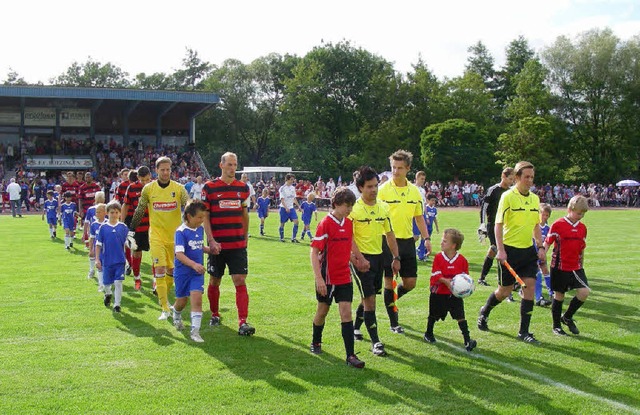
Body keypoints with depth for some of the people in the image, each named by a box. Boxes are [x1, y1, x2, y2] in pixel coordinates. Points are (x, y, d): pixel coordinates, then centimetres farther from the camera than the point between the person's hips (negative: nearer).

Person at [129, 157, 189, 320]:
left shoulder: (179, 188, -2)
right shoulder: (148, 189, -1)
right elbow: (139, 211, 8)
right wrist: (131, 231, 8)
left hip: (175, 236, 1)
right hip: (156, 235, -1)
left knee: (171, 270, 11)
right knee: (159, 270, -11)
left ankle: (163, 298, 35)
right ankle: (165, 309, -8)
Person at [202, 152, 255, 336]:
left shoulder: (243, 187, 7)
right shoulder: (209, 187, -3)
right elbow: (205, 216, -4)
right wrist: (211, 241, -12)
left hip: (238, 245, 2)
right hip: (217, 245, -2)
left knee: (240, 281, -7)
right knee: (214, 281, 11)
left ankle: (243, 322, -10)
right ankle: (214, 315, 32)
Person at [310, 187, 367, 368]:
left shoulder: (348, 223, 3)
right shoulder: (325, 224, -16)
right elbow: (314, 252, -18)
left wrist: (359, 259, 18)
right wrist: (318, 279, -24)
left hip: (344, 277, 4)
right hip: (327, 278, -4)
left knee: (346, 313, -3)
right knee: (323, 311, 13)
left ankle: (350, 355, -5)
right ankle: (316, 342, 38)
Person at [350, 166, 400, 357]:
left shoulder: (383, 207, 6)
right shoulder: (354, 209, -12)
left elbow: (389, 234, 13)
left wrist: (396, 257, 11)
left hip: (379, 257, 6)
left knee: (369, 297, 17)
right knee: (369, 299, -7)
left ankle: (356, 327, 39)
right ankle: (375, 342, -2)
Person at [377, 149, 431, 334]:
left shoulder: (414, 191, 6)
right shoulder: (383, 190, -8)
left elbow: (419, 217, 15)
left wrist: (426, 238, 8)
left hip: (407, 241, 5)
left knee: (410, 282, 4)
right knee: (390, 282, 0)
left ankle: (391, 299, 33)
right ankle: (393, 322, 12)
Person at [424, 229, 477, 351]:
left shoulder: (462, 260, -6)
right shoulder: (438, 257, -8)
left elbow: (465, 276, 2)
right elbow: (436, 275, -13)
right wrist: (446, 281, -29)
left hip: (455, 294, 0)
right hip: (439, 293, 1)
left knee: (460, 316, -8)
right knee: (434, 315, 16)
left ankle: (467, 340, -6)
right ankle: (429, 334, 39)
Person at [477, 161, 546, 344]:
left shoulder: (534, 198, 9)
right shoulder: (508, 196, -10)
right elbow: (499, 224, -11)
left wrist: (541, 247, 9)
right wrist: (500, 250, -18)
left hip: (528, 250, 5)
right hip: (510, 250, -5)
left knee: (529, 287, -4)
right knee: (505, 290, 4)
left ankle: (524, 331, 4)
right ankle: (484, 312, 34)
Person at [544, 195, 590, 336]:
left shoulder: (582, 228, 8)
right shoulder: (558, 225, -9)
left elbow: (581, 249, 17)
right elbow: (547, 243, -5)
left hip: (576, 267, 5)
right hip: (560, 267, -5)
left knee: (584, 291, -9)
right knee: (559, 295, 4)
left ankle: (567, 317, 13)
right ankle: (556, 325, 20)